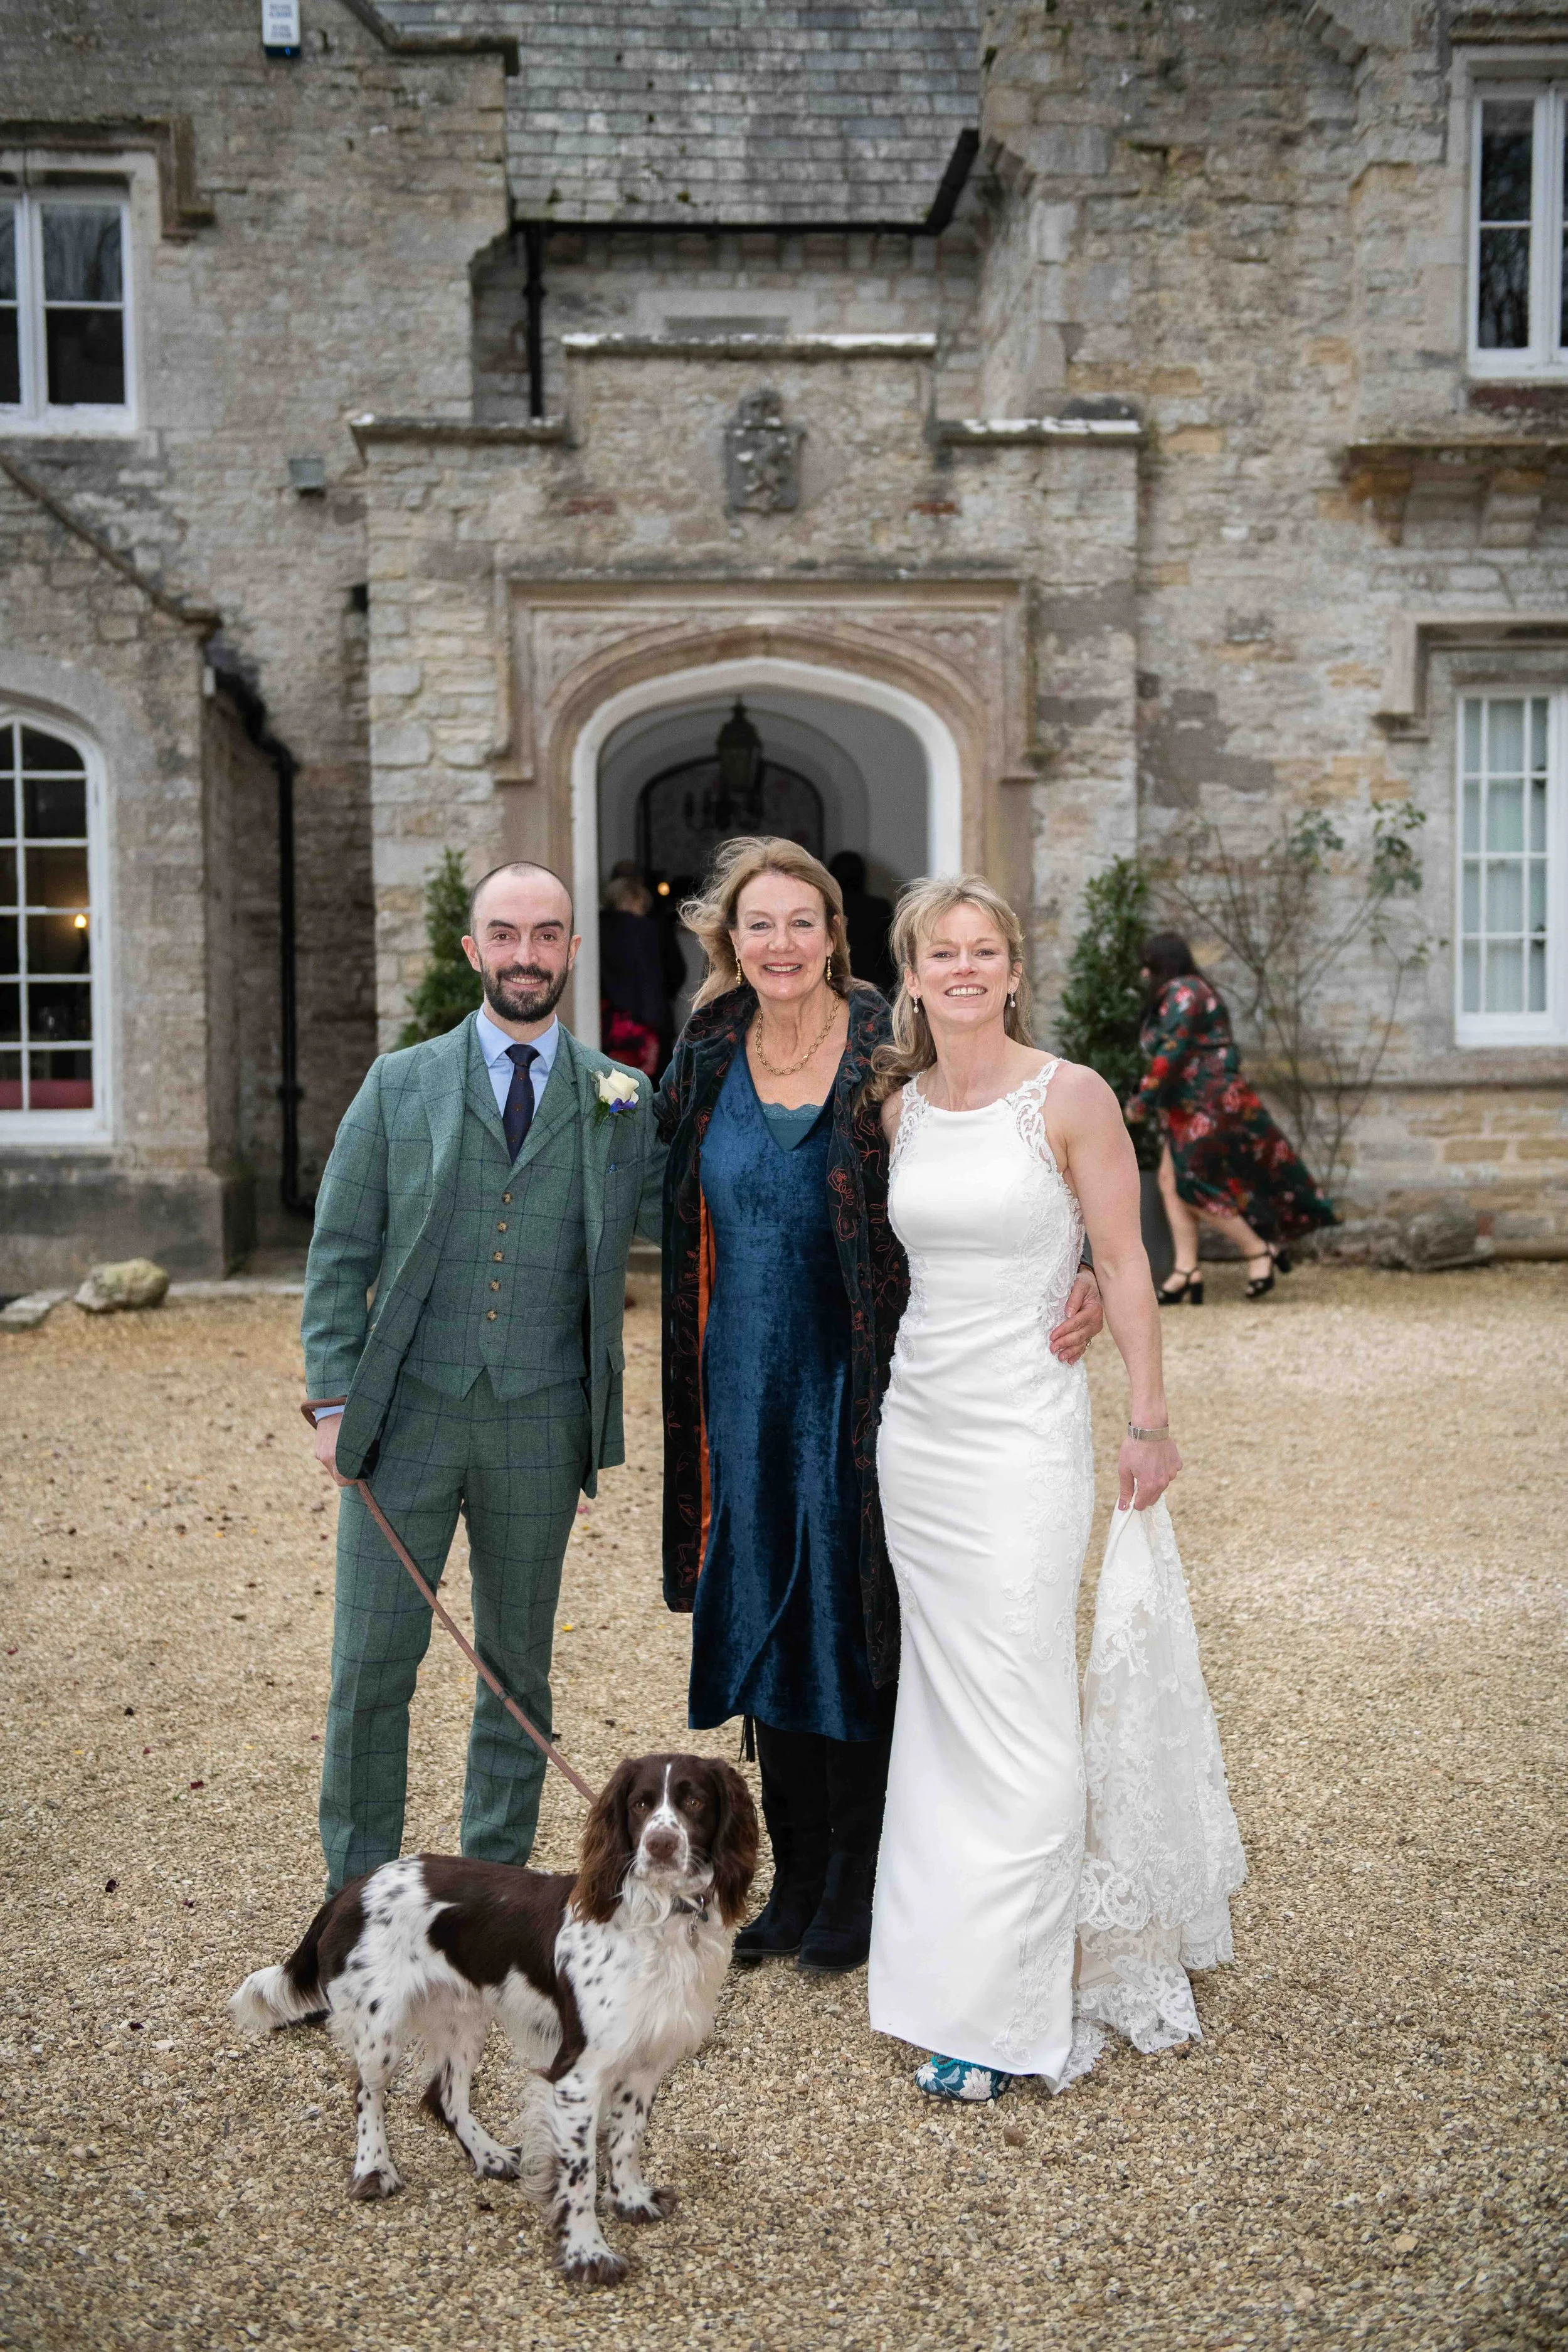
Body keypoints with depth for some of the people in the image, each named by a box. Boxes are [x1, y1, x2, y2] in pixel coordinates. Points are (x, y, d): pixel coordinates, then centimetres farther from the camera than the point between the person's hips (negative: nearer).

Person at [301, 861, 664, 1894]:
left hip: (540, 1426, 1)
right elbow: (342, 1253, 3)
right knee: (372, 1665, 3)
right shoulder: (400, 1085, 4)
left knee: (518, 1666, 12)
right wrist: (335, 1400, -4)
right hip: (407, 1414, -1)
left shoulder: (623, 1099, 7)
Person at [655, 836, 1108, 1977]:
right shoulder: (708, 1059, 4)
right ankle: (797, 1881, 28)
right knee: (764, 1620, 12)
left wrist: (1080, 1288, -26)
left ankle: (857, 1892, 22)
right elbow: (670, 1217, 15)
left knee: (852, 1620, 4)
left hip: (857, 1382, -4)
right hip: (747, 1383, 5)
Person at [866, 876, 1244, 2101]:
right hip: (916, 1424, 6)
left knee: (1015, 1720, -4)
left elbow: (1126, 1266, -6)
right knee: (946, 1706, 12)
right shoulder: (900, 1106, 7)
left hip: (1024, 1433, -5)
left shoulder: (1072, 1097, -8)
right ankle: (959, 1964, 27)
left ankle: (1003, 2008, 8)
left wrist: (1150, 1422, -7)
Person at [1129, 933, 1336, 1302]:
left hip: (1209, 1104, -11)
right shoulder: (1178, 995, 20)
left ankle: (1260, 1251, -3)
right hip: (1190, 1109, 11)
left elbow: (1170, 1053, -22)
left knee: (1193, 1187, -13)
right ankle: (1186, 1272, -2)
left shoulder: (1182, 992, -14)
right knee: (1171, 1182, 2)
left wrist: (1142, 1101, -17)